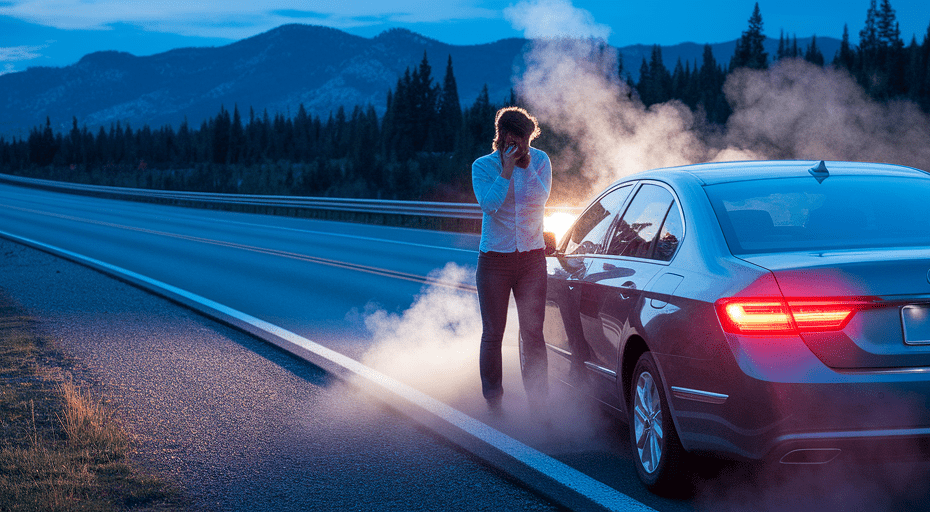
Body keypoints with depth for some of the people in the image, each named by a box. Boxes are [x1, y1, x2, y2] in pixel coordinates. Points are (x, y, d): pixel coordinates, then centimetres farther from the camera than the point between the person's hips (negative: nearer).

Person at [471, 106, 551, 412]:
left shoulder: (539, 161, 1)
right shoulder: (483, 166, -3)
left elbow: (540, 197, -14)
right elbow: (489, 203, -18)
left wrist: (526, 165, -18)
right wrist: (507, 169, -20)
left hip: (532, 257, 1)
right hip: (494, 258, -1)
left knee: (533, 332, -2)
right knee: (493, 334, 3)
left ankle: (537, 402, 2)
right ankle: (493, 403, 12)